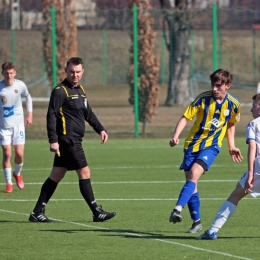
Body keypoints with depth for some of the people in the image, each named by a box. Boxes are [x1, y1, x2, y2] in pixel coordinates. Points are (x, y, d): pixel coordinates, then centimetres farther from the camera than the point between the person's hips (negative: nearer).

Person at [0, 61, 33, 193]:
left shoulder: (20, 85, -7)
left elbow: (28, 97, 14)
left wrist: (30, 114, 10)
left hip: (18, 124, 2)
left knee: (19, 153, -1)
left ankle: (17, 174, 29)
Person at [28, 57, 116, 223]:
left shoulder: (80, 90, 17)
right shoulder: (60, 91, -10)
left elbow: (88, 114, 26)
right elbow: (51, 115, -15)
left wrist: (100, 129, 14)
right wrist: (53, 140, -21)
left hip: (74, 141, 9)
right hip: (68, 140, -9)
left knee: (56, 176, 10)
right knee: (85, 172, -7)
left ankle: (37, 213, 13)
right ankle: (97, 213, -3)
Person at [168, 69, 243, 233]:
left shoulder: (234, 104, -4)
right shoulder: (203, 98, -11)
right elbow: (185, 117, -9)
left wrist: (232, 146, 13)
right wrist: (176, 136, -23)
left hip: (211, 146, -1)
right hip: (193, 143, 1)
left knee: (194, 175, -24)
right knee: (190, 180, 1)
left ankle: (178, 209, -35)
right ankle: (197, 221, 13)